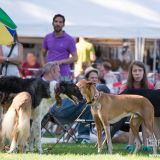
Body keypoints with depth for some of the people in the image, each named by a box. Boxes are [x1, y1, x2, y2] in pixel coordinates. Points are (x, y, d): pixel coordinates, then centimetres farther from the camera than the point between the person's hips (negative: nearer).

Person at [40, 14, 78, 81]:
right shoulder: (47, 38, 11)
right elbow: (42, 54, 18)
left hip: (63, 75, -3)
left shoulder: (69, 39, -1)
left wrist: (61, 62, -15)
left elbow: (75, 57, -2)